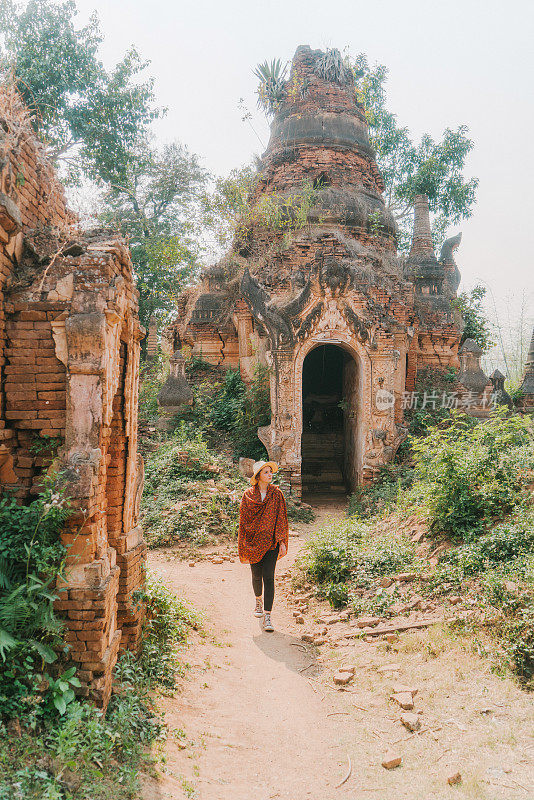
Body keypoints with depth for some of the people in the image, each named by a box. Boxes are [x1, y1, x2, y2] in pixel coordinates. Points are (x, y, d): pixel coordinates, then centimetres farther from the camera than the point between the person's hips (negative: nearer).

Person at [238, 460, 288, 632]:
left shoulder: (276, 494, 1)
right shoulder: (248, 495, 0)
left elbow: (282, 519, 2)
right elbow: (243, 519, 4)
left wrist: (282, 542, -5)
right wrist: (243, 546, 3)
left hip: (271, 541, -1)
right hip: (254, 541, 1)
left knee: (268, 577, -8)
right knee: (256, 576, 13)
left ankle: (267, 617, -5)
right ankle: (258, 601, 44)